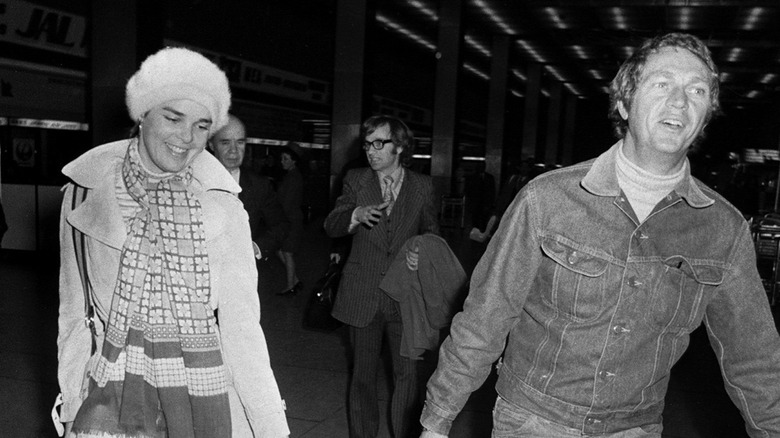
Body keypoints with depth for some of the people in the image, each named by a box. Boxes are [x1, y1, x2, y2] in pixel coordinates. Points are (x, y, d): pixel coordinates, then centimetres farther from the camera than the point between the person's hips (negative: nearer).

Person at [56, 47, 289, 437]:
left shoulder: (222, 207, -7)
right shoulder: (87, 190, -2)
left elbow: (241, 325, -7)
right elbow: (74, 312, 5)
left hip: (202, 397, -1)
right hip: (111, 394, 1)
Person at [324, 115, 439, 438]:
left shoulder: (423, 186, 3)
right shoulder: (355, 181, 3)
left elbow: (431, 233, 12)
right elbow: (330, 227, -1)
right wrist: (355, 215, -21)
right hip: (363, 297, 1)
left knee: (407, 373, 4)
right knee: (362, 373, 12)